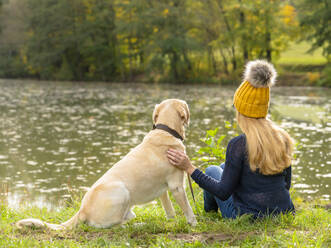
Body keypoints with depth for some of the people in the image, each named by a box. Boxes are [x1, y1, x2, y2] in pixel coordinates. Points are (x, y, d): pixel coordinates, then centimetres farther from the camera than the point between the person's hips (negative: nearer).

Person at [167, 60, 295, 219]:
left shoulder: (238, 145, -23)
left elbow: (224, 192, -18)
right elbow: (286, 184, 4)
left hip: (248, 216, -5)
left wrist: (189, 168, -15)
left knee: (212, 170, 23)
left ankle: (209, 212, 53)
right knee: (224, 168, 28)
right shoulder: (282, 138, -4)